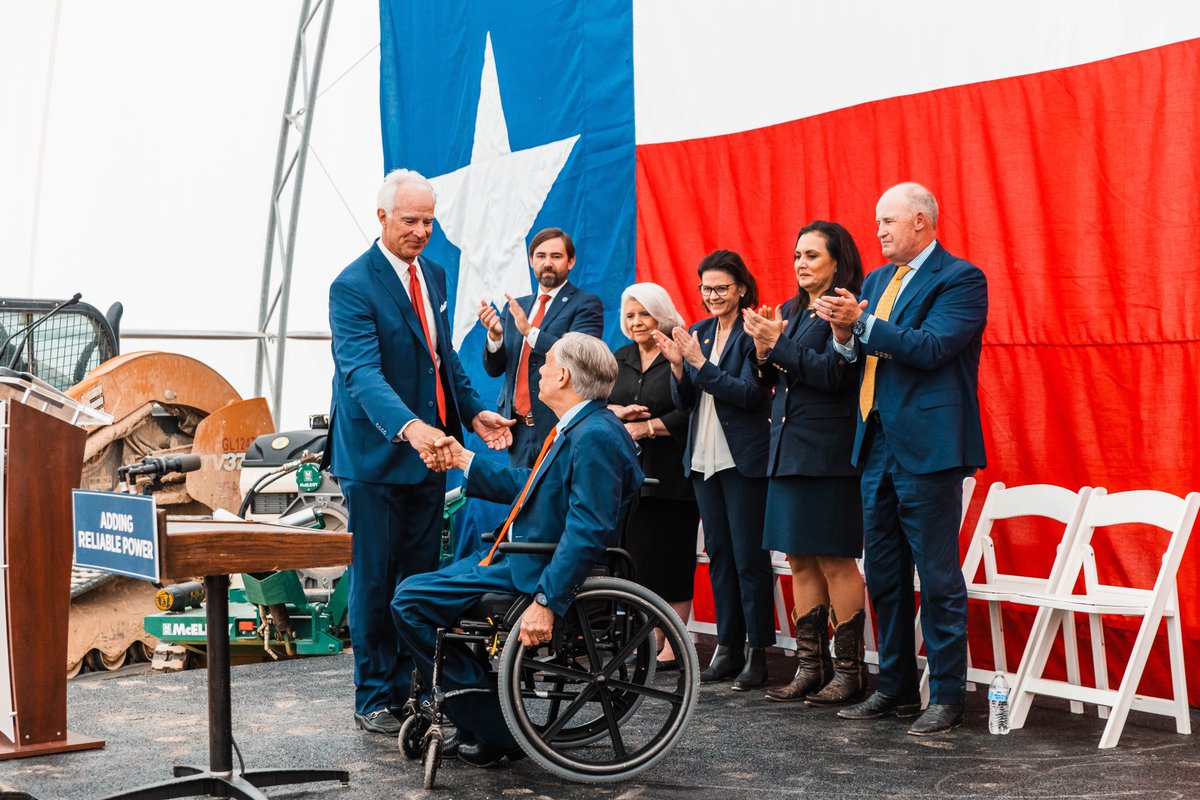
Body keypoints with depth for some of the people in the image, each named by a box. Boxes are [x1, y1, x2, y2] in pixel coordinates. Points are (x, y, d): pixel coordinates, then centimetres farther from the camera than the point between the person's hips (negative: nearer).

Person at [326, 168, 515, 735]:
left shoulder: (433, 275, 11)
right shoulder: (353, 286, -15)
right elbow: (362, 373, -28)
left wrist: (473, 411, 7)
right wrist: (408, 426, -43)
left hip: (428, 453, 7)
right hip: (376, 456, -7)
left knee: (420, 577, 12)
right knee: (374, 580, 2)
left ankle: (410, 688, 21)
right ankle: (373, 699, 12)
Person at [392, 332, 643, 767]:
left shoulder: (596, 437, -23)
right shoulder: (576, 428, 10)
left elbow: (588, 531, -29)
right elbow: (529, 487, 21)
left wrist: (547, 602, -32)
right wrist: (465, 461, 24)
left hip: (535, 574, -11)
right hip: (522, 557, 11)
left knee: (410, 600, -12)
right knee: (416, 593, 19)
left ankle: (493, 731, -5)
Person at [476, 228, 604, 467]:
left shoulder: (585, 304, -2)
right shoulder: (515, 306, 15)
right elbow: (494, 369, 11)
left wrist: (529, 331, -24)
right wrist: (495, 335, -9)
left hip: (559, 428, -5)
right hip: (518, 427, 5)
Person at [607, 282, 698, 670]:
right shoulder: (620, 359, 16)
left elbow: (691, 413, -13)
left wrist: (646, 427, -12)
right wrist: (618, 412, -6)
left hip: (671, 474, -5)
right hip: (630, 474, 6)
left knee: (672, 559, -3)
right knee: (637, 558, 3)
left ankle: (672, 647, 3)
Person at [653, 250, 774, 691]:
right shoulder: (699, 332, 12)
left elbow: (750, 394, -18)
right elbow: (685, 402, 11)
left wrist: (701, 363, -20)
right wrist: (678, 365, -7)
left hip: (744, 459, -7)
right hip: (704, 457, 7)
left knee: (748, 556, -4)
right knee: (719, 554, 10)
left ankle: (758, 652, 3)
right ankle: (727, 647, 16)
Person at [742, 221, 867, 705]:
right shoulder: (791, 311, 17)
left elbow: (831, 374, -17)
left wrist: (778, 343, -16)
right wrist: (763, 352, -1)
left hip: (828, 452, -8)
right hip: (788, 448, 8)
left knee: (835, 559, -4)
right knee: (800, 561, 9)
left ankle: (849, 669, 4)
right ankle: (810, 666, 16)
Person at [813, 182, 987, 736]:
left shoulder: (960, 280, -7)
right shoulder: (876, 282, 17)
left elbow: (930, 348, -20)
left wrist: (862, 323, -19)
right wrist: (844, 332, -4)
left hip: (927, 447, -8)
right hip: (878, 445, 8)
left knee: (937, 576, -4)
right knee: (883, 576, 13)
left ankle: (946, 696, 4)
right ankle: (896, 689, 23)